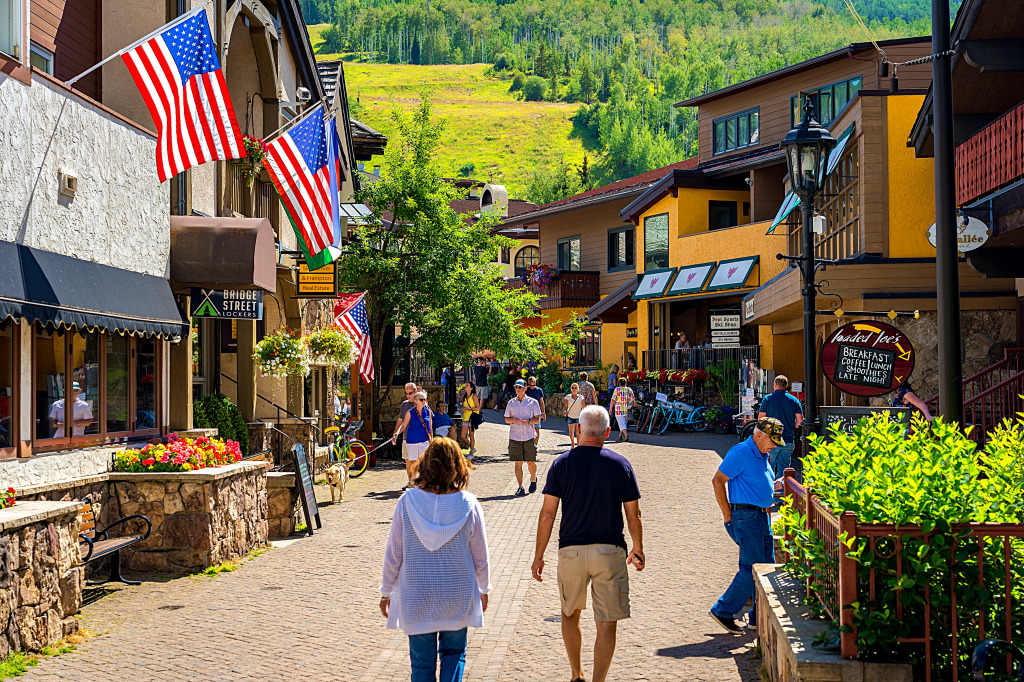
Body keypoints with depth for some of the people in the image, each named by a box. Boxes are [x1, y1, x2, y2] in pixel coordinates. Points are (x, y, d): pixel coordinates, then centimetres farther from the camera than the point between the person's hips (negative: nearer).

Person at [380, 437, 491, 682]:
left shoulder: (408, 501, -12)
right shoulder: (469, 504, -11)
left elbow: (393, 555, -6)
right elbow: (480, 558, -1)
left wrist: (386, 592, 8)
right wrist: (483, 589, 17)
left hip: (416, 597, 0)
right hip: (458, 596, 0)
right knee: (454, 653, 18)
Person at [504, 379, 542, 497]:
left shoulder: (533, 402, 2)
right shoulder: (511, 403, 9)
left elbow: (537, 419, 2)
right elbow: (506, 419, 12)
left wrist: (528, 421, -18)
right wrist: (512, 420, -10)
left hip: (529, 436, -1)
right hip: (515, 437, 1)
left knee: (531, 462, 5)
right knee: (518, 463, -3)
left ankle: (533, 480, 34)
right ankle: (520, 487, 1)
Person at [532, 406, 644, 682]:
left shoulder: (561, 463, -2)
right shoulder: (620, 465, -2)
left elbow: (548, 514, -4)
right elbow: (633, 516, 2)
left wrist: (538, 555, 4)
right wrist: (638, 549, 17)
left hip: (571, 550, 1)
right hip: (610, 551, -1)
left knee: (570, 614, 21)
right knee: (606, 624, 4)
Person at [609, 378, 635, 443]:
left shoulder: (617, 389, -3)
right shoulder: (629, 390, 8)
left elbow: (613, 399, -8)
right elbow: (633, 400, 8)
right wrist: (631, 407, 21)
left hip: (619, 409, -4)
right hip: (627, 409, 4)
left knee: (622, 423, -7)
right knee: (625, 423, 19)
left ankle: (626, 435, -24)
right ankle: (620, 436, 29)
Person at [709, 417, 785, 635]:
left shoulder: (762, 456, 16)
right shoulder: (741, 452, -12)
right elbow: (718, 480, -14)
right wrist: (728, 515, -14)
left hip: (762, 517, 9)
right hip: (746, 516, -9)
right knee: (751, 569, -11)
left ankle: (759, 617, 16)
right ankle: (723, 611, -2)